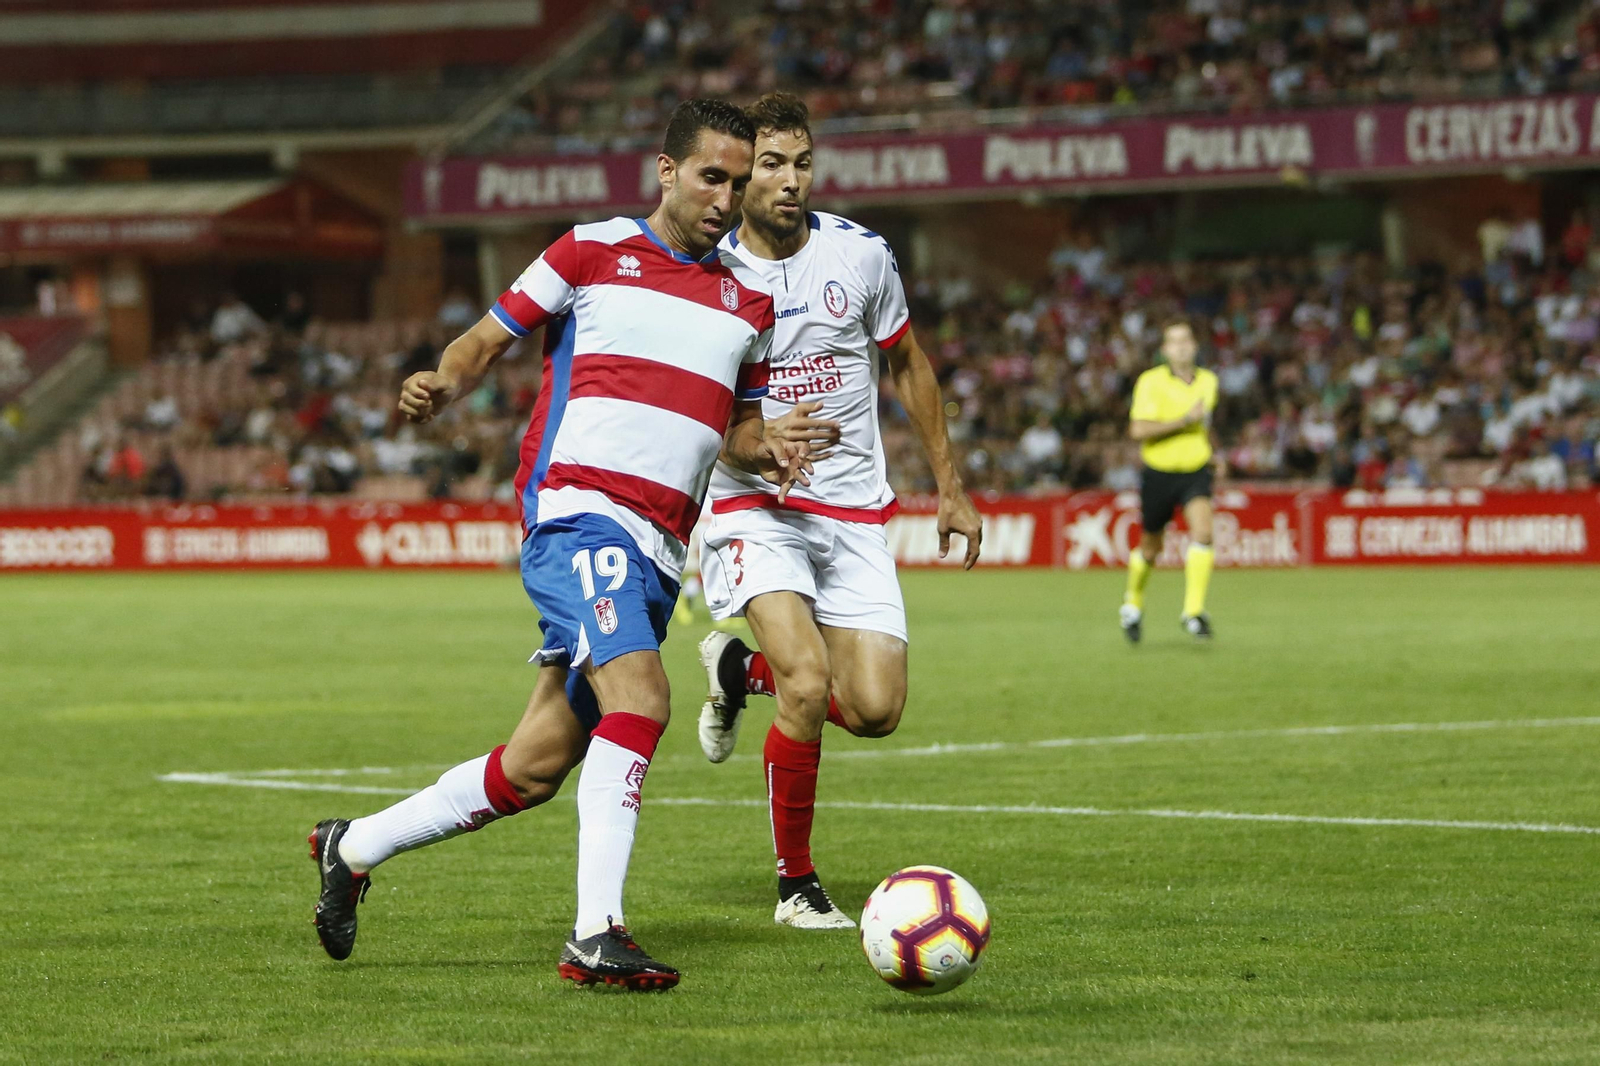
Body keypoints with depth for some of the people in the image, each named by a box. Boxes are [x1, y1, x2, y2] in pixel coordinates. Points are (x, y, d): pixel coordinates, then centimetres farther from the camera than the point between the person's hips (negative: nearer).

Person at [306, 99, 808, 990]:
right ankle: (596, 934, -28)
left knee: (539, 766, 5)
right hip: (578, 509, -6)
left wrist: (768, 451, 2)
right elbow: (488, 339, 8)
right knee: (639, 700, -28)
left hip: (658, 549, 6)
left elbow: (740, 423, 25)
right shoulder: (594, 251, 4)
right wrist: (441, 389, -12)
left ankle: (355, 849, 24)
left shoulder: (751, 300, 17)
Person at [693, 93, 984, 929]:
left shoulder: (859, 255, -1)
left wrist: (950, 486, 15)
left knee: (875, 709, -8)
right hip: (753, 506, -3)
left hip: (852, 512, 3)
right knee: (808, 682, -24)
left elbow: (907, 364, 14)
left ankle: (741, 668, 24)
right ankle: (795, 883, -5)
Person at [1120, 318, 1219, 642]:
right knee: (1150, 549, 10)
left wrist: (1211, 454, 22)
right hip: (1159, 472, -2)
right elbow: (1139, 429, -22)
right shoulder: (1151, 382, -11)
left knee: (1202, 531, -22)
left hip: (1195, 470, 2)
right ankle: (1133, 602, 39)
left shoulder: (1208, 381, 5)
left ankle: (1193, 611, -20)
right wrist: (1185, 420, -24)